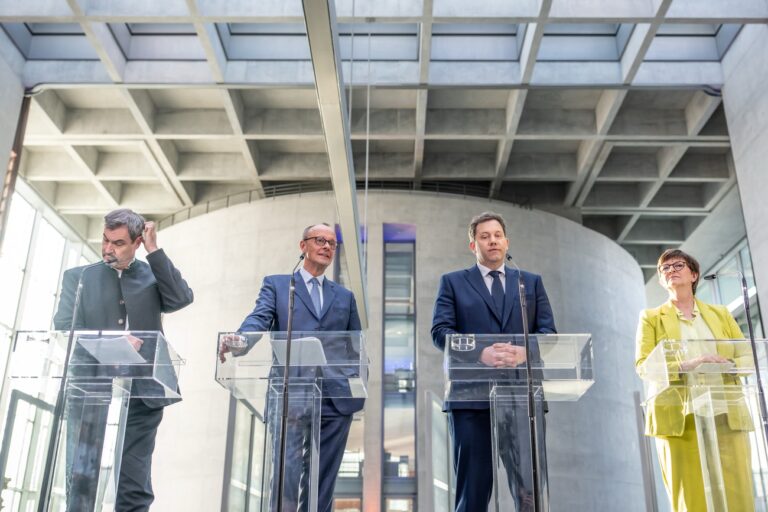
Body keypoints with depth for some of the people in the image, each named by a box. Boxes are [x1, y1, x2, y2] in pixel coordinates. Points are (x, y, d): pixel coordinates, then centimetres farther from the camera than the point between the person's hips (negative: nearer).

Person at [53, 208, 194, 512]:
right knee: (82, 488, -1)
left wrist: (154, 250, -5)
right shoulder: (78, 277, 12)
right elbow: (63, 331, 1)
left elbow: (182, 298, -7)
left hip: (142, 395, 0)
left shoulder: (152, 274, 12)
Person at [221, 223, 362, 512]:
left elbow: (356, 347, 18)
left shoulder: (345, 297, 20)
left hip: (336, 400, 3)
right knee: (288, 480, -8)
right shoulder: (276, 285, 12)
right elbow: (259, 319, -7)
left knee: (322, 486, 5)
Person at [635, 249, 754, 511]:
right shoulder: (651, 318, 9)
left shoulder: (720, 314, 18)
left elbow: (747, 356, 13)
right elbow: (642, 364, -2)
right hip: (681, 418, -2)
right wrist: (684, 366, -18)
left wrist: (728, 364, -10)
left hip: (727, 416, 2)